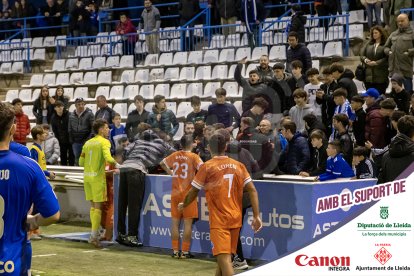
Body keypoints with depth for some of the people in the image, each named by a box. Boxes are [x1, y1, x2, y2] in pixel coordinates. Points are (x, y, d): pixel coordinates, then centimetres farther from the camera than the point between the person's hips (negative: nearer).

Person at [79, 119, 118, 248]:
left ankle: (94, 233, 17)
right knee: (98, 206, -3)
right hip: (98, 177, -7)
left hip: (87, 176, 7)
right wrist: (116, 163, -5)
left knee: (93, 206, 15)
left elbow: (81, 162, 11)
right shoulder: (104, 142, -6)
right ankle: (94, 235, -7)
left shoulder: (88, 143, 12)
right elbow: (108, 157, -22)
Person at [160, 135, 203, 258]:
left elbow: (162, 163, 17)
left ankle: (175, 250, 11)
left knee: (175, 222, 8)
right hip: (188, 193, -4)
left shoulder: (175, 155, 5)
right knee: (187, 223, 0)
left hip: (175, 193, 4)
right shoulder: (193, 157, -8)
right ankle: (185, 252, 0)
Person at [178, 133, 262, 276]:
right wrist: (256, 216, 1)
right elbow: (252, 190, 0)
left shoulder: (207, 167, -5)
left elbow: (193, 191, 2)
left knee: (224, 260, -12)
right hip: (236, 219, 5)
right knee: (226, 257, 18)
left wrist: (183, 205, 21)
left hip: (218, 220, -5)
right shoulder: (239, 165, 6)